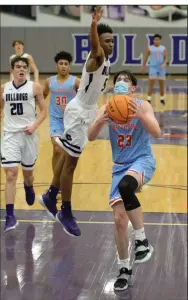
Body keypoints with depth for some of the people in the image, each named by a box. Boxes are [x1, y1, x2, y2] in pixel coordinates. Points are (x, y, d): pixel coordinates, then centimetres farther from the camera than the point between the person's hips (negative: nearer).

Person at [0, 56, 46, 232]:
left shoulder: (35, 87, -4)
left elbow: (43, 111, -2)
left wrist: (34, 125, -17)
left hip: (28, 134, 0)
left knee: (28, 172, 16)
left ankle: (28, 188, 54)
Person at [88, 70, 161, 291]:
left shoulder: (142, 106, -7)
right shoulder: (107, 109, 1)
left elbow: (157, 133, -20)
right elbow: (90, 137, -9)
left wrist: (139, 115, -36)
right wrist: (101, 121, -30)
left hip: (142, 161, -4)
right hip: (120, 166, 4)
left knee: (125, 186, -38)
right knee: (119, 219, -2)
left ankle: (142, 240, -22)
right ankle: (124, 268, 19)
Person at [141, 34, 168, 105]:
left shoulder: (163, 48, 3)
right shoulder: (150, 48, 1)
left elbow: (166, 58, 0)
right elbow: (146, 57, 11)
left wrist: (164, 64, -19)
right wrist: (143, 66, 13)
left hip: (161, 68, 2)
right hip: (153, 67, -2)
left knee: (161, 84, 8)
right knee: (151, 83, -8)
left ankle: (162, 98, 21)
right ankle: (149, 99, -6)